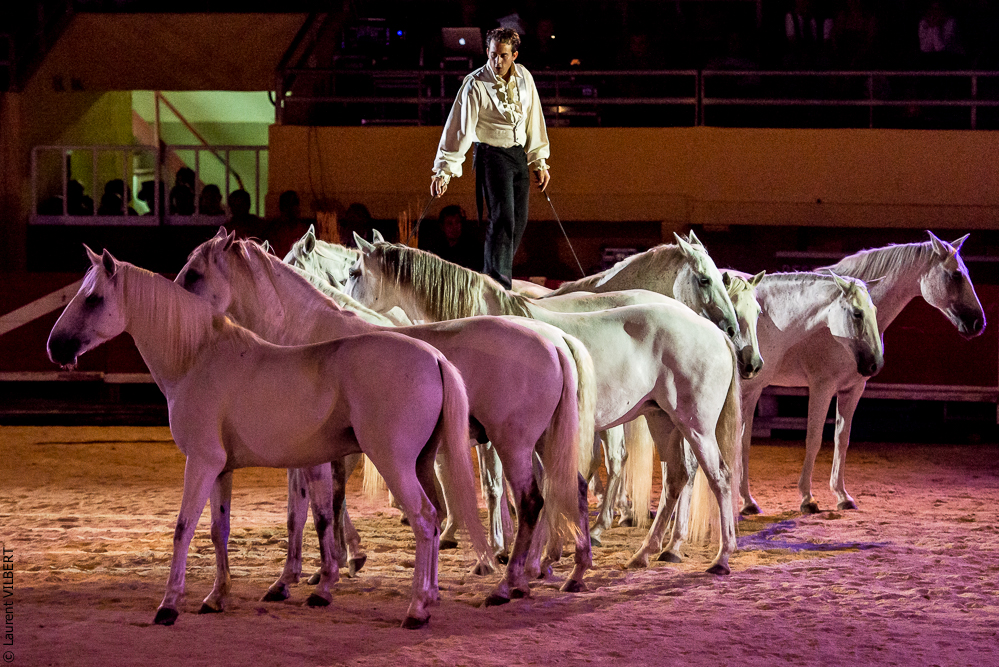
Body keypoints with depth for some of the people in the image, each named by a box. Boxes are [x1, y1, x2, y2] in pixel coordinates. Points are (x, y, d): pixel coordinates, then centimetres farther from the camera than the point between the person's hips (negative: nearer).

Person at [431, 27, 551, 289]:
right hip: (491, 155, -6)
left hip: (519, 154, 6)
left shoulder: (524, 78, 2)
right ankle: (497, 286, -14)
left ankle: (497, 275, 21)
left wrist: (539, 162, 13)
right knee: (503, 219, -14)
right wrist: (444, 170, -21)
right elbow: (460, 128, -17)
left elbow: (534, 120, 12)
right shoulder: (476, 85, -15)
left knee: (519, 221, 8)